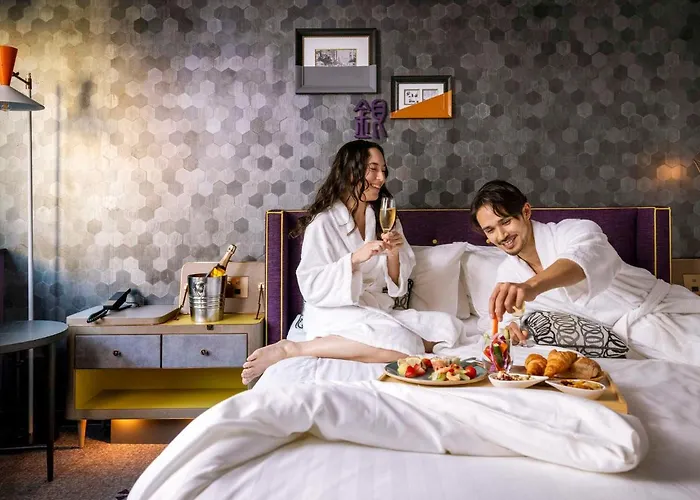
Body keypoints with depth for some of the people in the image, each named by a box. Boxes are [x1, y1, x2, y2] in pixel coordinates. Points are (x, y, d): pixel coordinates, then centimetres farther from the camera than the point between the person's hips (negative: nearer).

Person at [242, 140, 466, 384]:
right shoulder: (324, 222, -7)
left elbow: (396, 287, 9)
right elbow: (312, 288, -13)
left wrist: (393, 255, -11)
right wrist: (354, 258, -24)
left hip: (378, 310, 7)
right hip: (336, 312, -7)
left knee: (449, 327, -13)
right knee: (402, 344, -32)